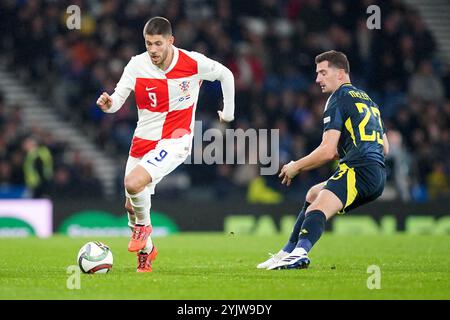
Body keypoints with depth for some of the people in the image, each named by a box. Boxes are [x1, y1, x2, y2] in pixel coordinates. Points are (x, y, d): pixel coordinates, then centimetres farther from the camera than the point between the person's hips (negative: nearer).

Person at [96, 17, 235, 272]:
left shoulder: (193, 63, -12)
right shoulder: (137, 64, -7)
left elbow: (225, 75, 6)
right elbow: (119, 97, -12)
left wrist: (229, 112, 14)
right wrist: (108, 104, -36)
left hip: (175, 139, -4)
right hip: (143, 139, 4)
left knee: (133, 183, -27)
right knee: (131, 205, 8)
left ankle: (143, 225, 4)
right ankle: (146, 250, 37)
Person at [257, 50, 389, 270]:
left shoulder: (338, 99, -1)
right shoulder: (366, 99, 27)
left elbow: (327, 151, -10)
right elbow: (384, 147, 29)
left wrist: (296, 167, 3)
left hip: (359, 169, -10)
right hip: (378, 177, 10)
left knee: (318, 208, -29)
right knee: (313, 194, 28)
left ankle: (299, 253, -57)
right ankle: (288, 253, 26)